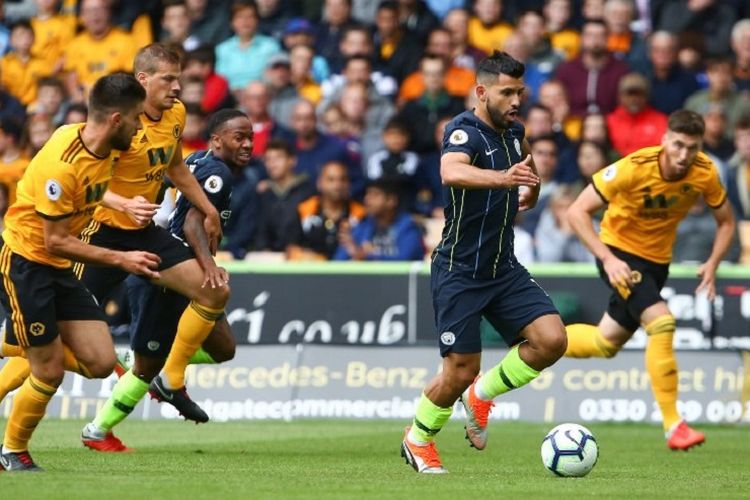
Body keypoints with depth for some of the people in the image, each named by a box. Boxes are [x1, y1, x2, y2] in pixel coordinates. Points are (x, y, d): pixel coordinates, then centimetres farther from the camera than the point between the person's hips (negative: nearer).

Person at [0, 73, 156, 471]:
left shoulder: (104, 150, -1)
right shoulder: (62, 165, -26)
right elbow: (55, 242, -22)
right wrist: (120, 259, -20)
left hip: (59, 269, 8)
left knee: (100, 363, -2)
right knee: (50, 371, -6)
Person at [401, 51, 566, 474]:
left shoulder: (512, 130, 4)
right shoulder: (466, 132, -19)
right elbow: (452, 172, -44)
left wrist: (531, 189, 27)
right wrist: (502, 178, -59)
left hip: (504, 269, 7)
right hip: (459, 273, -7)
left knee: (551, 339, -12)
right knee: (462, 369, -6)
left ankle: (481, 396, 12)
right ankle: (418, 439, 22)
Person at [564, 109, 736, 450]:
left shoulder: (705, 174, -16)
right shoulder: (633, 168, -28)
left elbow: (726, 221, 2)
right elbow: (577, 212, -24)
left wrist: (713, 263, -14)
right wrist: (607, 259, -33)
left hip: (656, 261, 6)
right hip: (619, 251, -6)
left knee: (605, 345, 15)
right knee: (661, 322, -26)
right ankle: (673, 425, -22)